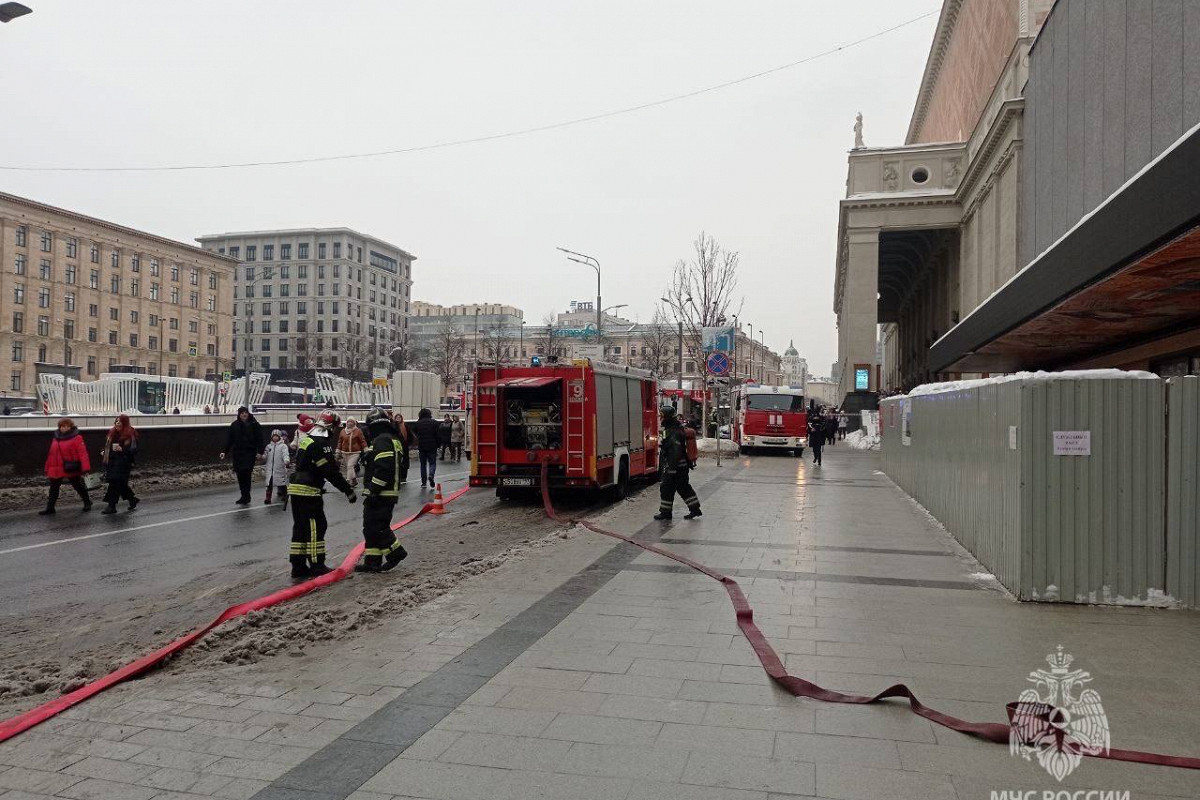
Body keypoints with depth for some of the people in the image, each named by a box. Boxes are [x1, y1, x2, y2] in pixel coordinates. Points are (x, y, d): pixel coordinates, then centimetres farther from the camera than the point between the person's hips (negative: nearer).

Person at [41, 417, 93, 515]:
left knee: (78, 486, 7)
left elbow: (82, 453, -18)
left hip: (71, 470, -6)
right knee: (53, 489, 11)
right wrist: (48, 469, 16)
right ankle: (50, 508, 20)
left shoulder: (76, 438, -10)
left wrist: (85, 468, -25)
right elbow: (51, 454, 15)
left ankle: (87, 503, 24)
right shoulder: (55, 438, 11)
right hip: (56, 470, 6)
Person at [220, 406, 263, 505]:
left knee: (246, 473, -11)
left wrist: (259, 452, -9)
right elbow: (229, 439, 10)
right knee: (240, 475, 5)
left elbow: (259, 439, -2)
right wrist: (224, 451, 4)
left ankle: (246, 496, -3)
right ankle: (245, 496, 15)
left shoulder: (254, 424, -1)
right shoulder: (234, 425, 7)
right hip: (237, 452, 4)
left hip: (250, 453, -4)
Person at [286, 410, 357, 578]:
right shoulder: (320, 444, -16)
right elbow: (331, 472, -17)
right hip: (308, 491, -10)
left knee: (301, 527, 13)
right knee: (316, 526, -3)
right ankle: (316, 565, 1)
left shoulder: (306, 439, 14)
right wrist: (348, 490, -12)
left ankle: (298, 566, 16)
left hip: (295, 488, 10)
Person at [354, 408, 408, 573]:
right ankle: (372, 562, 15)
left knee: (376, 527, -7)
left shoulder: (382, 441, -15)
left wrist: (373, 491, -23)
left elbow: (383, 468, -25)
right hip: (388, 494, 10)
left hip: (380, 495, -10)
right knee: (371, 527, 12)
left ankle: (396, 552, 1)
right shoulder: (391, 440, 18)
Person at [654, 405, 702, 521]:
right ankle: (695, 509, 17)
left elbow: (676, 452, -26)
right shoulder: (670, 430, 13)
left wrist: (671, 468, -26)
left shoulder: (674, 433, -21)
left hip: (675, 467, -10)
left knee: (666, 488, -1)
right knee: (684, 488, 14)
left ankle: (665, 512, 7)